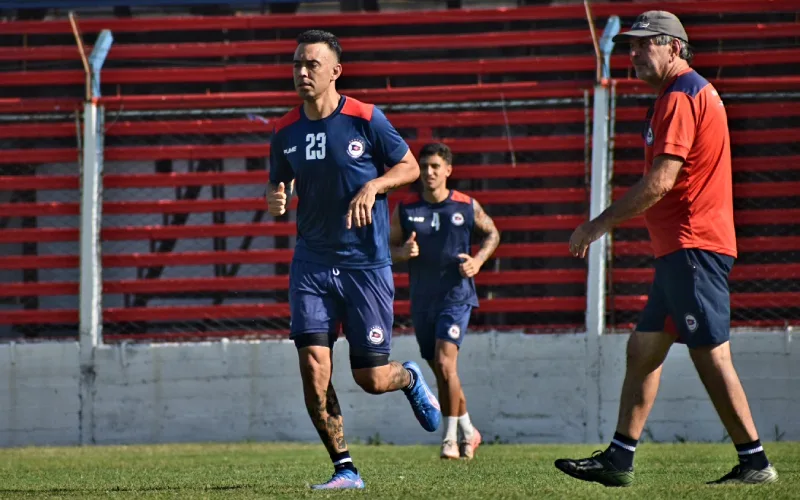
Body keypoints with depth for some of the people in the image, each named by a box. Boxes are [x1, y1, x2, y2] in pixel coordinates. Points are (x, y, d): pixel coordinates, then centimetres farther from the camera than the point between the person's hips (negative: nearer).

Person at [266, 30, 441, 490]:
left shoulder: (366, 119, -8)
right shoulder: (286, 132, 3)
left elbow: (409, 167, 1)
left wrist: (373, 185, -17)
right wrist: (276, 199, -7)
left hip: (366, 264, -3)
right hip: (312, 263, 3)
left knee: (372, 378, -2)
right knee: (313, 365, -12)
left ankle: (411, 378, 36)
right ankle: (345, 469, 0)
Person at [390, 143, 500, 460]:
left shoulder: (467, 207, -2)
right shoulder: (406, 210, 1)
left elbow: (492, 234, 13)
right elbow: (388, 247, 7)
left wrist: (479, 260, -4)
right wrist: (403, 252, -15)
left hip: (456, 295, -3)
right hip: (422, 300, 4)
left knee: (445, 362, -18)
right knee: (441, 372, 11)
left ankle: (451, 437, -11)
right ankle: (468, 431, 29)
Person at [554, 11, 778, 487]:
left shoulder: (681, 98, -13)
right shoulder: (693, 93, 20)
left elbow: (662, 180, -21)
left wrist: (601, 223, -15)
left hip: (694, 247, -11)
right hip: (682, 250, 11)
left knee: (712, 357, -10)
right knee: (643, 349, 10)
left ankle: (755, 462, -8)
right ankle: (620, 459, 12)